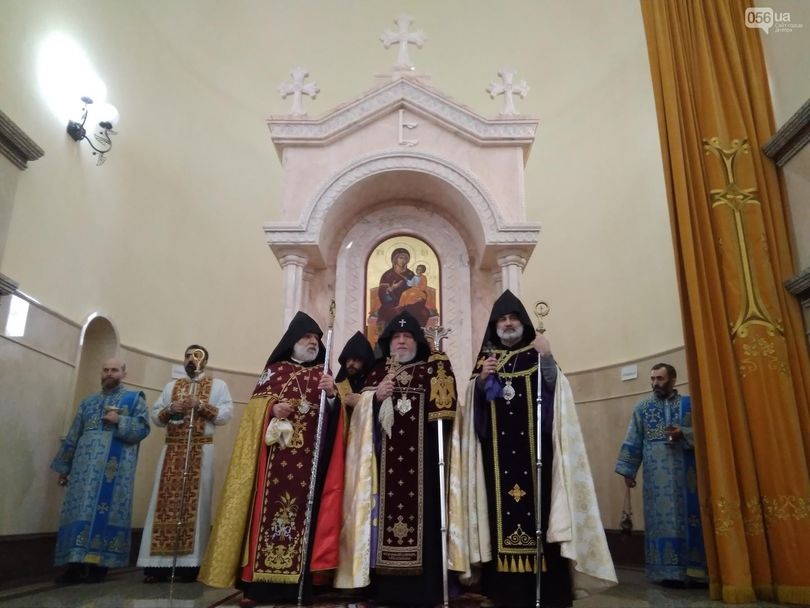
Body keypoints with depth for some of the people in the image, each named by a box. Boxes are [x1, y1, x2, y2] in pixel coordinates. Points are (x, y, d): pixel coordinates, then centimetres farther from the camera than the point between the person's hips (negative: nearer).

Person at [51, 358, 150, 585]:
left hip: (115, 467, -4)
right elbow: (73, 436, 19)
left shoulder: (134, 399, 8)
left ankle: (99, 564, -1)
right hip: (86, 465, 4)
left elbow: (143, 427, -2)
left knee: (106, 511, -6)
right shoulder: (88, 402, 20)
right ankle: (76, 564, 2)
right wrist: (64, 466, 16)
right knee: (80, 511, -1)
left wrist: (119, 421, -15)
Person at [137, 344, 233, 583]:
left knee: (195, 502, -5)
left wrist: (201, 405, -14)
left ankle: (189, 563, -1)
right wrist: (170, 409, -5)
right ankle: (159, 562, 2)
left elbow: (226, 414, -3)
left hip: (201, 451, -3)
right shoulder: (171, 386, 20)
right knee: (166, 501, -1)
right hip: (172, 449, 4)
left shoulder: (217, 385, 8)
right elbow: (155, 415, 15)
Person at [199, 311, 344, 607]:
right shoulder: (275, 370, 12)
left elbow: (335, 413, 5)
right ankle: (260, 583, 4)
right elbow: (254, 403, 8)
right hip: (275, 457, 0)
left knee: (303, 511, -1)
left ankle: (298, 583, 5)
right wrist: (272, 408, -12)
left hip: (310, 458, 1)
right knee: (269, 509, -3)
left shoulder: (324, 374, 15)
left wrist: (332, 394, -16)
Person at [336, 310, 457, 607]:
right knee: (386, 510, -2)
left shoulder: (433, 368, 11)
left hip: (421, 455, -2)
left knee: (420, 510, -6)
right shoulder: (378, 371, 18)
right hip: (384, 458, 2)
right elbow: (361, 410, 10)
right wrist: (376, 396, -7)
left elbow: (444, 407, 3)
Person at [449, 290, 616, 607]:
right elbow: (474, 405, 8)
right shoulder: (485, 359, 13)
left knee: (536, 507, -7)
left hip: (534, 447, -1)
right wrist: (481, 380, -11)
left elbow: (556, 393, -8)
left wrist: (548, 360, -25)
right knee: (501, 510, -2)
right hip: (498, 452, 2)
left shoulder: (538, 356, 8)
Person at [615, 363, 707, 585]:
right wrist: (627, 470, 3)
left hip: (685, 472, 0)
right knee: (663, 518, -2)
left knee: (690, 515, 1)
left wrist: (683, 434, -16)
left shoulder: (689, 404, 7)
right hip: (657, 474, 0)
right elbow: (633, 442, 8)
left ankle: (695, 570, 10)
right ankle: (670, 571, 2)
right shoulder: (642, 407, 9)